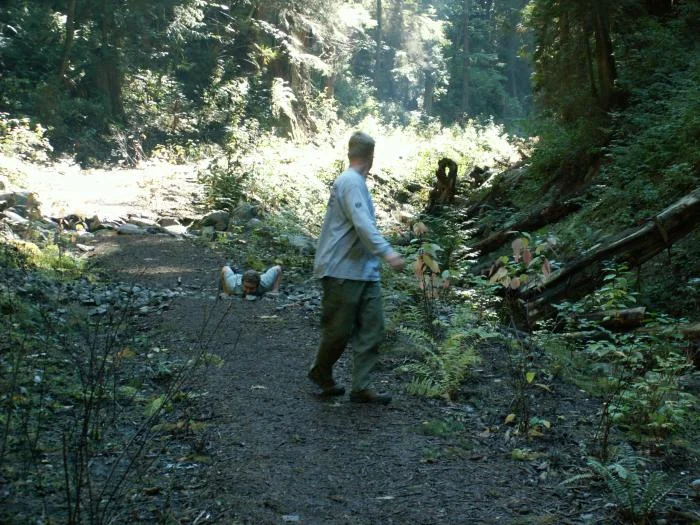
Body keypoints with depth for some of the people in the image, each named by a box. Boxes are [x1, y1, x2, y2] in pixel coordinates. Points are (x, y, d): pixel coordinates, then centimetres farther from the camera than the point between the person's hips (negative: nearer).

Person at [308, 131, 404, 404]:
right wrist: (387, 252, -39)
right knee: (339, 330, 3)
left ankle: (361, 387, 9)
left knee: (372, 329, 4)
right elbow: (362, 224, -29)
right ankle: (321, 372, 27)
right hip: (343, 271, -10)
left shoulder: (355, 182, 16)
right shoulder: (351, 182, -15)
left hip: (365, 271, 10)